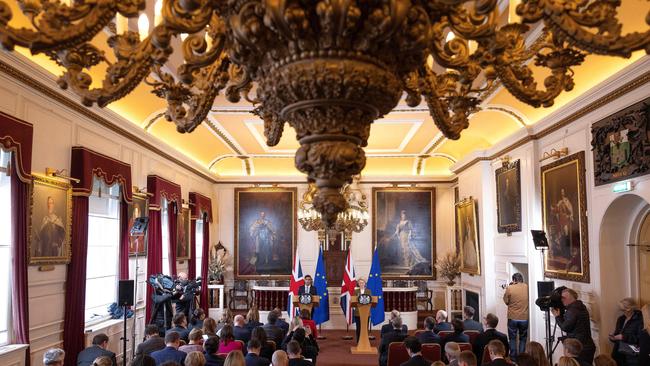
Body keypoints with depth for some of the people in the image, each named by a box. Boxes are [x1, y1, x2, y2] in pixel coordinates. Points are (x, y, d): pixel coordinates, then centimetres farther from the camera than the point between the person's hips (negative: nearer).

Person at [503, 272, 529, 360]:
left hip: (513, 317, -2)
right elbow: (529, 299, 13)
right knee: (523, 338, 14)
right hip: (524, 318, 2)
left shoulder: (510, 288, -11)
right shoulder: (527, 287, -3)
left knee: (512, 338, 11)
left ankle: (513, 357, 11)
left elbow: (506, 301, -2)